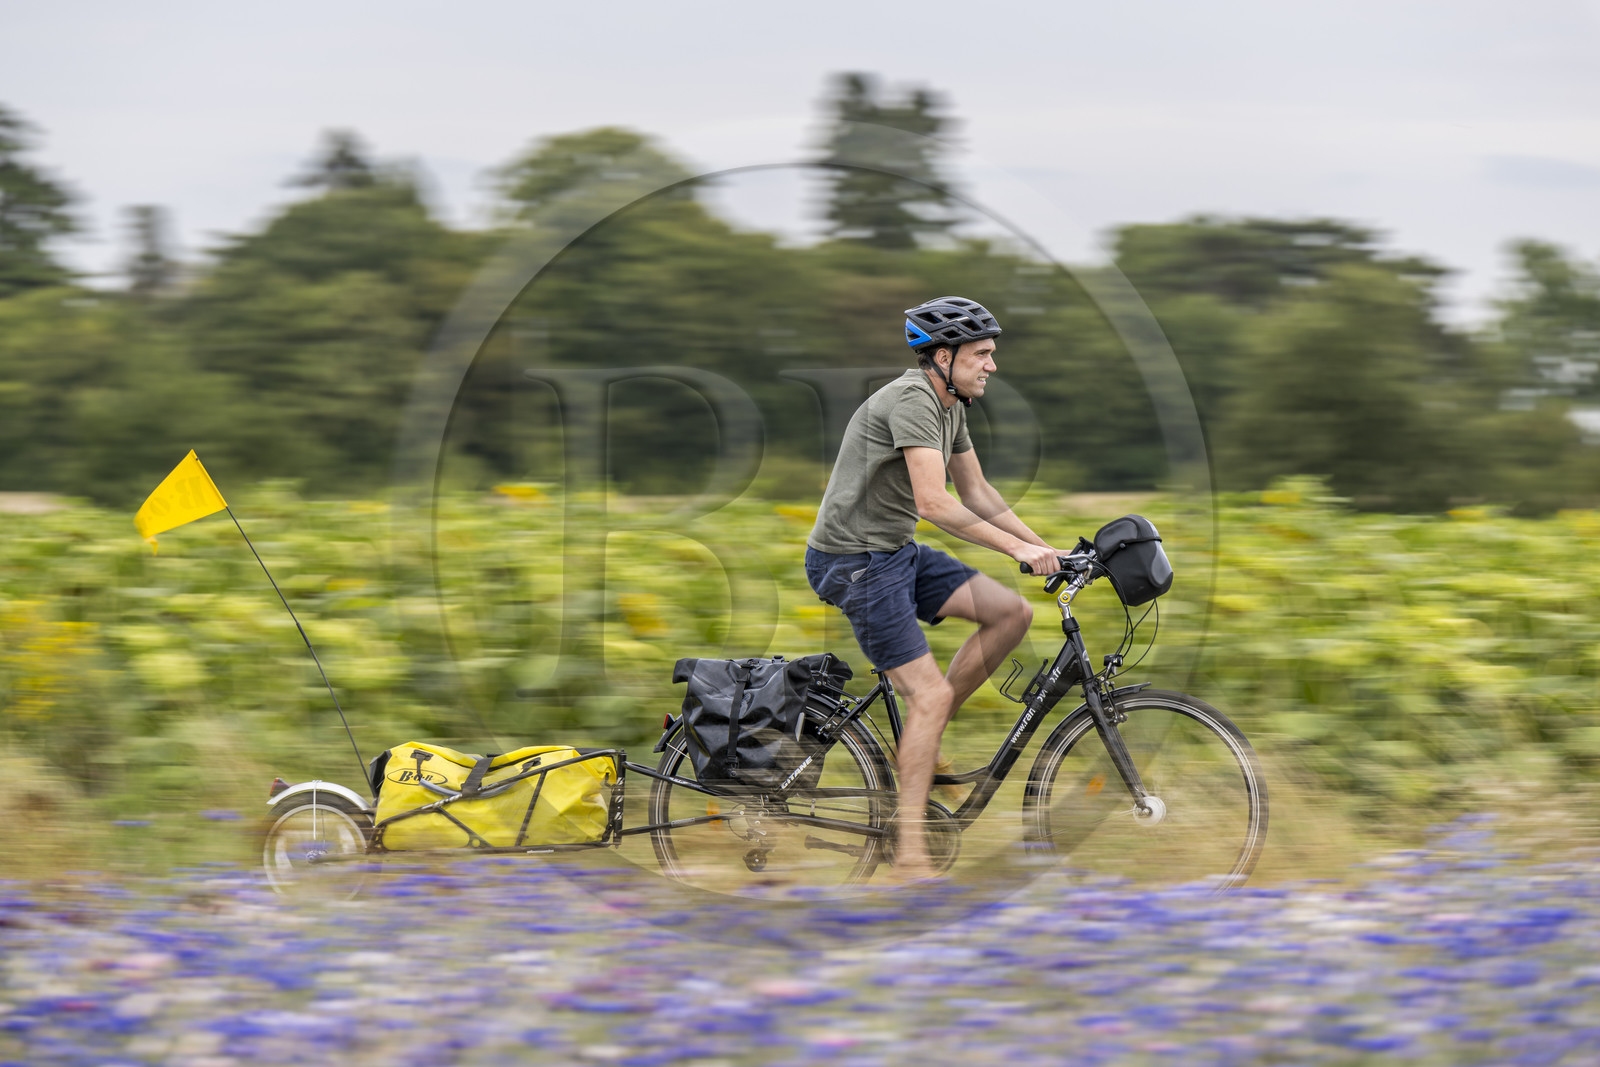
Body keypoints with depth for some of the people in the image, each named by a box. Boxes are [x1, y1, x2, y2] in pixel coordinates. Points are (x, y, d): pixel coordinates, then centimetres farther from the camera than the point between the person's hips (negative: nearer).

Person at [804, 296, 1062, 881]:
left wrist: (1042, 547, 9)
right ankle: (910, 851, -9)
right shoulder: (911, 400, -22)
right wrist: (1018, 548, -26)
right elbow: (935, 504, -29)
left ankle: (925, 735, 9)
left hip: (897, 552, 9)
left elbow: (978, 493, 17)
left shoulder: (950, 406, 9)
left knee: (1012, 612, -1)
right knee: (931, 693, -13)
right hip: (856, 562, -9)